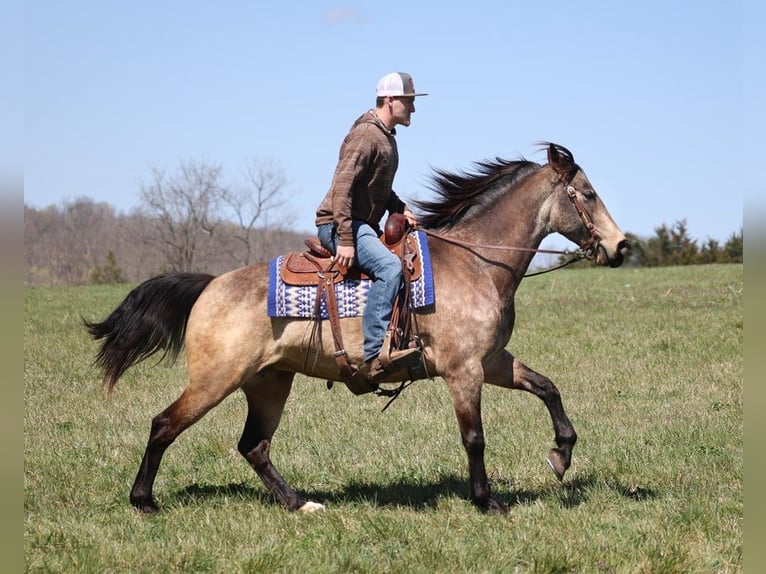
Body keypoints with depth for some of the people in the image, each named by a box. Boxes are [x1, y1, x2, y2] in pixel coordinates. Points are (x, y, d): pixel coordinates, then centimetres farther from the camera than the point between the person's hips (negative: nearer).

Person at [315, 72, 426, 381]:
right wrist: (345, 240, -29)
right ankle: (373, 356, -39)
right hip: (338, 225, -11)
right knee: (389, 265, -32)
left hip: (364, 224, 11)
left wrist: (400, 208, 7)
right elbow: (342, 187, -23)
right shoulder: (366, 135, -15)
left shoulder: (387, 137, 17)